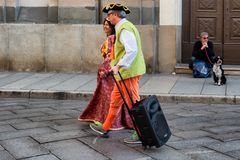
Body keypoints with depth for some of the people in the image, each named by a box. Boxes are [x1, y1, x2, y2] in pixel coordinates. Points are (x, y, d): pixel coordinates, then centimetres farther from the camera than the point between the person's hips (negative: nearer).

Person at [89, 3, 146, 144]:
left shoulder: (124, 29, -17)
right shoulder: (125, 26, 15)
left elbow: (132, 51, -29)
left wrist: (118, 66, -30)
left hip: (129, 72, -11)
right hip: (126, 72, 11)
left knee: (133, 104, -3)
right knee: (115, 99, 19)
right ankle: (105, 128, 32)